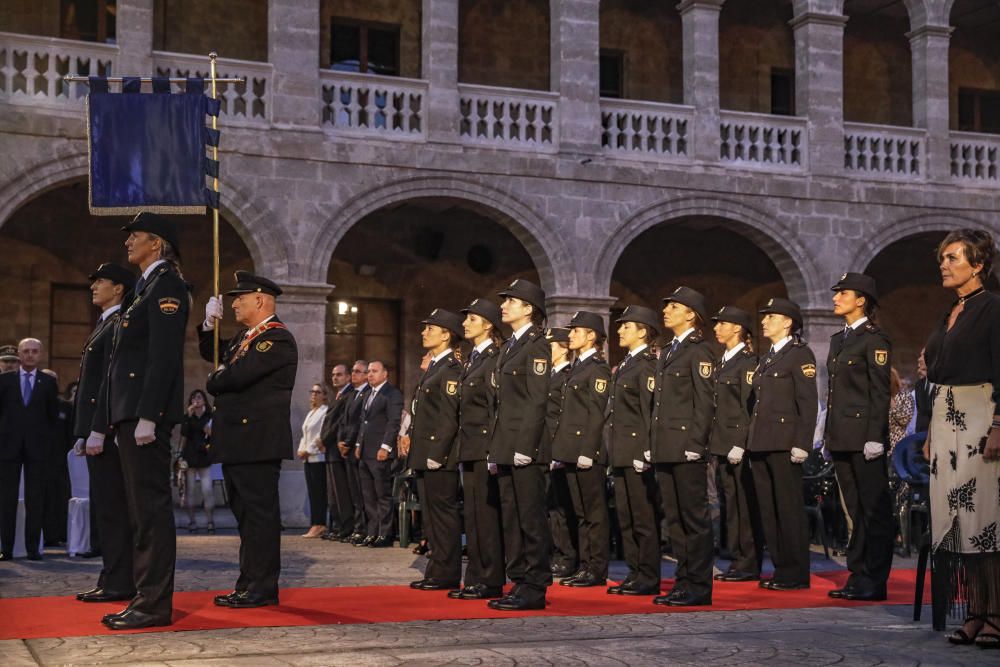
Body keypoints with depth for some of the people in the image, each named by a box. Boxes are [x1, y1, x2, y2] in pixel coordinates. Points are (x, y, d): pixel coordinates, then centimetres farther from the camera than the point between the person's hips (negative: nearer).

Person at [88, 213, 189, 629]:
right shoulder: (145, 289, 23)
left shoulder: (166, 284, -6)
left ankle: (155, 604, -8)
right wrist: (99, 426, 22)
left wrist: (148, 417, -24)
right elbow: (119, 363, 23)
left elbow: (164, 354, -17)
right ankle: (146, 597, 14)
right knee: (142, 508, 10)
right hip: (129, 415, 10)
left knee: (151, 506, -9)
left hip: (147, 414, -10)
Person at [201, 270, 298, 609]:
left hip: (257, 441, -10)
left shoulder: (277, 338, -13)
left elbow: (236, 374, -22)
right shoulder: (245, 335, 19)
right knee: (245, 514, 13)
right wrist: (210, 323, 13)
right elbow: (212, 354, 30)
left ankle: (262, 588, -2)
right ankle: (249, 584, 19)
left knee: (259, 514, -6)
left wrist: (213, 381, -1)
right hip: (238, 442, 10)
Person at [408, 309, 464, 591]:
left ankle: (446, 575, -1)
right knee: (431, 515, 13)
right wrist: (415, 448, 17)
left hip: (440, 457, -10)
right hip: (425, 456, 10)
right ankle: (435, 571, 19)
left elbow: (450, 417, -18)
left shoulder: (451, 369, -12)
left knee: (443, 514, -5)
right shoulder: (433, 367, 19)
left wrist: (436, 454, -21)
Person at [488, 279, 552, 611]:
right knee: (511, 517, 11)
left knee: (531, 517, -5)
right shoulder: (508, 347, 19)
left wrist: (524, 447, -20)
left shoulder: (536, 345, -8)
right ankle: (519, 581, 17)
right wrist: (496, 447, 16)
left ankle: (534, 588, -1)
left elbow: (537, 400, -15)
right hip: (506, 447, 9)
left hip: (525, 448, -9)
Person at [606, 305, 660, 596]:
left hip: (637, 452, -9)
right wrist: (615, 451, 16)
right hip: (621, 452, 10)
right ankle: (635, 574, 16)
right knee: (626, 517, 11)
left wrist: (644, 452, -20)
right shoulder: (624, 365, 19)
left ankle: (648, 579, -1)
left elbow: (649, 410, -15)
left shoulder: (646, 365, -9)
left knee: (644, 517, -5)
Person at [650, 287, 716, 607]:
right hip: (665, 448, 9)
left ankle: (699, 586, 0)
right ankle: (683, 582, 15)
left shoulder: (698, 350, -6)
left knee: (694, 517, -4)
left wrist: (696, 443, -17)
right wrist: (652, 444, 15)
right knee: (674, 518, 10)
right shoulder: (668, 352, 20)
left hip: (686, 447, -9)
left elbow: (704, 401, -12)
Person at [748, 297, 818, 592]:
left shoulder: (800, 354, -4)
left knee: (789, 509, -4)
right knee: (768, 510, 8)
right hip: (760, 444, 8)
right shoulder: (767, 358, 20)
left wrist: (802, 444, -18)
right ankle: (781, 569, 15)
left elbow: (808, 402, -11)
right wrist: (752, 441, 15)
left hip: (784, 444, -8)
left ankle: (796, 575, 1)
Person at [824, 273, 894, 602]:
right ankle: (858, 578, 15)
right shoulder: (838, 340, 18)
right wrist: (827, 435, 16)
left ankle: (874, 582, 0)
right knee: (855, 510, 11)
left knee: (874, 510, -3)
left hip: (863, 437, -9)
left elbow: (880, 392, -12)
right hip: (841, 438, 9)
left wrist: (875, 438, -18)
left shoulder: (874, 339, -7)